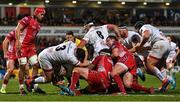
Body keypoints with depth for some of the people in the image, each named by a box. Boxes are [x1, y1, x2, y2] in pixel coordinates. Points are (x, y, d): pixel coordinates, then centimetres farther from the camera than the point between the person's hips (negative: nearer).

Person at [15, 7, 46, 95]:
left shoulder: (38, 25, 15)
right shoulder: (27, 20, -10)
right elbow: (17, 29, -15)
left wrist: (34, 48, 17)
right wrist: (18, 41, -24)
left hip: (31, 46, 8)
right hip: (22, 45, -8)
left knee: (36, 65, 1)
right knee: (22, 66, -5)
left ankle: (35, 86, 5)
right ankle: (21, 87, 2)